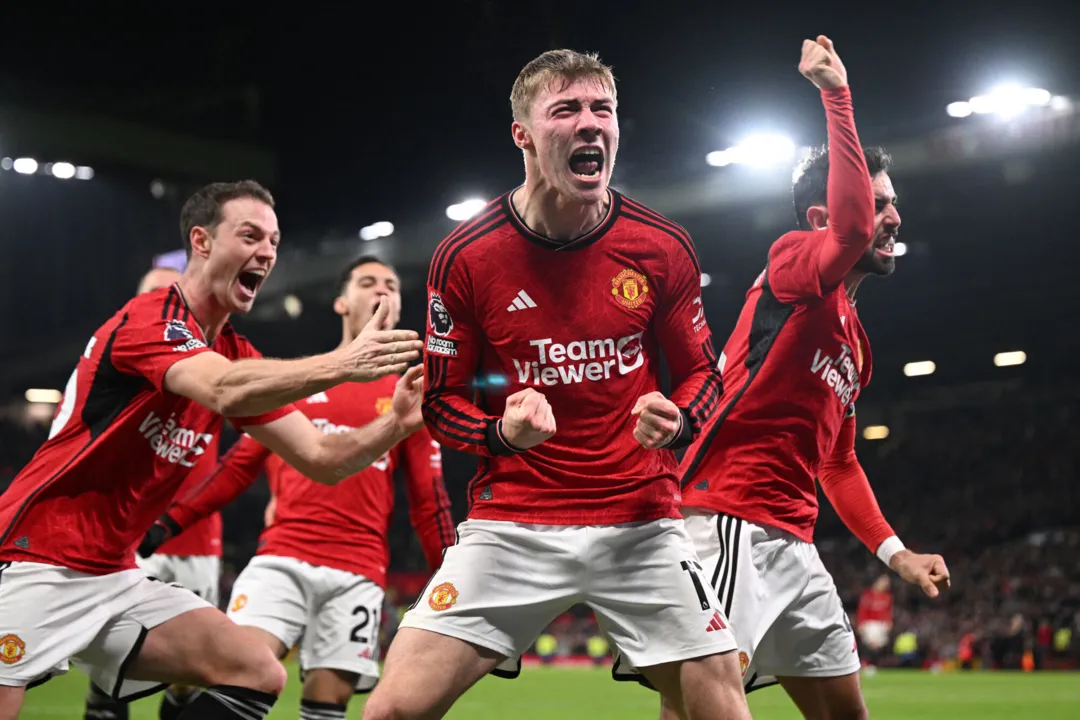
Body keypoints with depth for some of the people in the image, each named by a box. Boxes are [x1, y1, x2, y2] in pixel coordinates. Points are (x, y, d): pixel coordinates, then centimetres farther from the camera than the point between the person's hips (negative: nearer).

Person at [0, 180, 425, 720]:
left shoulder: (238, 355, 11)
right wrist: (342, 363, -45)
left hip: (115, 576, 8)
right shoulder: (150, 318, -14)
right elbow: (224, 392, -35)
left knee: (259, 676, -3)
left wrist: (396, 423, -12)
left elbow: (321, 459, 6)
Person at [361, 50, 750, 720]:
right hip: (511, 524, -1)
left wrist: (675, 422, -11)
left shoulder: (664, 249, -2)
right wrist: (502, 432, -17)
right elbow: (441, 401, 4)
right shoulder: (465, 256, -6)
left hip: (641, 521, 1)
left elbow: (703, 373, 11)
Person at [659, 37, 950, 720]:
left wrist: (896, 551, 18)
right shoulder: (792, 260, -4)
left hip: (793, 542, 10)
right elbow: (851, 229, -29)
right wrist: (838, 93, -23)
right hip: (730, 522, -10)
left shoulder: (854, 338, 22)